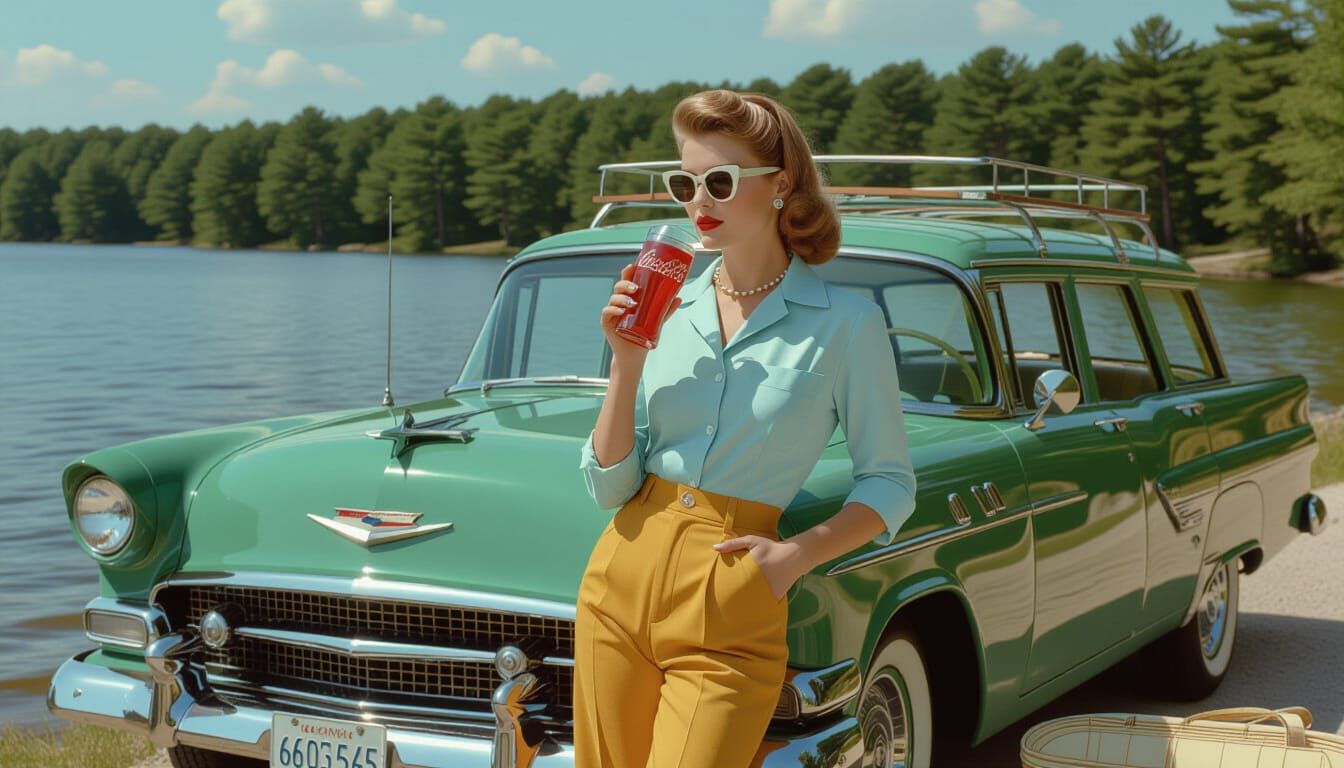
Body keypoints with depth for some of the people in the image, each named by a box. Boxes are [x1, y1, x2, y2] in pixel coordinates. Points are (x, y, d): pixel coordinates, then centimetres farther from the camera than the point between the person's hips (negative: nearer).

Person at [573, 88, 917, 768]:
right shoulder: (668, 308, 5)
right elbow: (609, 486, 3)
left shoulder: (846, 322, -4)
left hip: (728, 611, -4)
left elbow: (890, 484, 2)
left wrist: (798, 554, -12)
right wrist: (626, 361, -8)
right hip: (620, 583, 4)